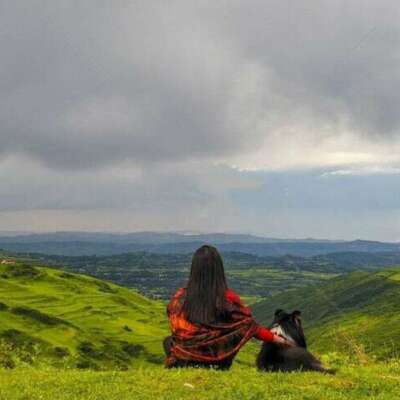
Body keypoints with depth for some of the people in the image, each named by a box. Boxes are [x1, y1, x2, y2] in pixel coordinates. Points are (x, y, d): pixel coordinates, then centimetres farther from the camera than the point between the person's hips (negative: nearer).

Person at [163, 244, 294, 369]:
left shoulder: (181, 297, -13)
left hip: (184, 362, -1)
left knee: (169, 341, 31)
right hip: (217, 365, 1)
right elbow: (251, 327, -11)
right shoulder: (228, 298, -16)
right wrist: (280, 340, 0)